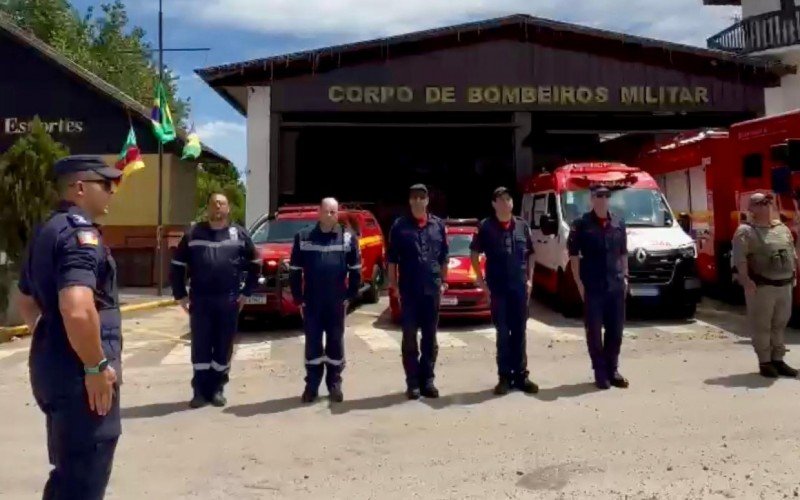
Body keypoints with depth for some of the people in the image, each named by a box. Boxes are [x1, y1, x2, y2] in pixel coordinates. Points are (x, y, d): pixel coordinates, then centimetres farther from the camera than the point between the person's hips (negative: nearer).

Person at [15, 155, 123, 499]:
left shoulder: (46, 230, 14)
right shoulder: (79, 232, -18)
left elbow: (26, 303, 26)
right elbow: (77, 310, -32)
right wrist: (97, 366, -22)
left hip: (52, 366, 10)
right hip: (78, 373, -10)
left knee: (68, 472, 23)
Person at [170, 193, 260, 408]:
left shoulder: (239, 234, 5)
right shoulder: (193, 234, 4)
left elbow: (255, 264, 11)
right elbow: (177, 266, 8)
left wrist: (246, 292, 5)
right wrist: (180, 295, 2)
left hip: (229, 301, 0)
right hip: (200, 301, 0)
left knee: (224, 346, 6)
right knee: (200, 346, 2)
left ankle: (217, 389, 17)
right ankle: (200, 390, 11)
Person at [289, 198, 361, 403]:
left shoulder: (348, 238, 1)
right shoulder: (303, 237, 0)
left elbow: (355, 270, 4)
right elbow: (295, 270, 3)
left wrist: (351, 295, 0)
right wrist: (298, 297, -1)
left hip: (337, 302, 0)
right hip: (311, 302, 0)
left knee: (336, 343, 8)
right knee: (312, 344, 7)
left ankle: (335, 384, 20)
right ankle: (311, 385, 17)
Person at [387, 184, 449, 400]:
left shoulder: (438, 225, 7)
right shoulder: (400, 226, 0)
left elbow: (443, 257, 11)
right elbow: (391, 258, 1)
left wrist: (443, 281, 8)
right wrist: (394, 284, -3)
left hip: (432, 289, 2)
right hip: (409, 290, -2)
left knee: (430, 337, 9)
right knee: (410, 337, 2)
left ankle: (428, 380, 18)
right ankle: (413, 382, 10)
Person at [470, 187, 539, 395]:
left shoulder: (522, 226, 6)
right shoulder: (486, 227, -2)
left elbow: (530, 254, 13)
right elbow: (474, 254, 2)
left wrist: (529, 279, 6)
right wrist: (481, 281, -3)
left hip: (520, 287, 3)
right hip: (498, 288, -2)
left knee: (520, 332, 8)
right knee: (503, 333, 4)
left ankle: (521, 375, 17)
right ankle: (504, 376, 11)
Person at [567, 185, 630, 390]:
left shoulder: (619, 223, 10)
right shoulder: (581, 224, -4)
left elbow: (623, 253, 17)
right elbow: (573, 255, -4)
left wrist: (625, 276, 9)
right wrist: (579, 283, -9)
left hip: (616, 286, 4)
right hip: (592, 287, -4)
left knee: (616, 331, 9)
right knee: (594, 331, 2)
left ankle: (612, 370, 22)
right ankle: (600, 372, 13)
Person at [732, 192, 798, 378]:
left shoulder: (782, 227, 15)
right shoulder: (745, 231, -7)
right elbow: (740, 258, -16)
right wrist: (745, 279, -24)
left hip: (785, 284, 6)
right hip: (762, 286, -6)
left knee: (780, 324, 12)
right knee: (762, 325, -1)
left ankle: (778, 360, 22)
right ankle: (765, 362, 7)